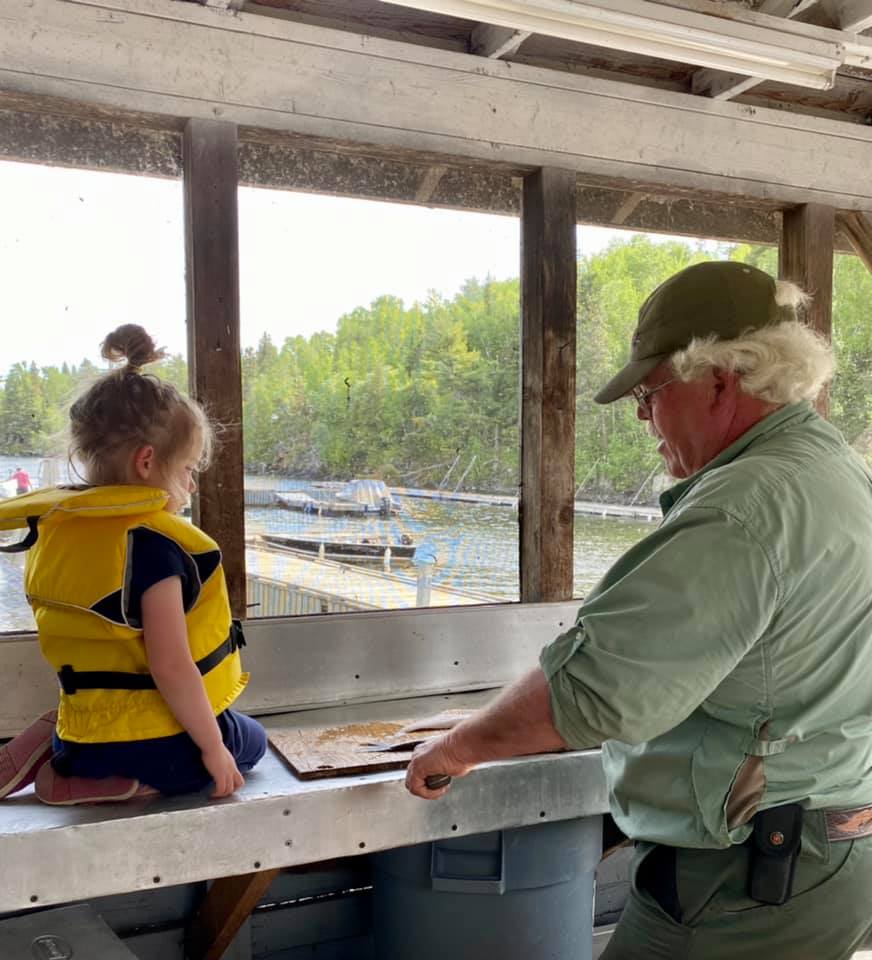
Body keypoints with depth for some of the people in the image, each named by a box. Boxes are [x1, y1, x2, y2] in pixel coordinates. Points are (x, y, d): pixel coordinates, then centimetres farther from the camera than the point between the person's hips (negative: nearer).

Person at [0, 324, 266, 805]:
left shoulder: (51, 532, -1)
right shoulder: (155, 543, -24)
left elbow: (73, 639, 8)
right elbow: (171, 667, -26)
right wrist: (212, 747, -14)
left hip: (89, 733, 7)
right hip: (165, 744, -6)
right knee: (251, 740, 24)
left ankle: (45, 751, 9)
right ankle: (131, 782, -2)